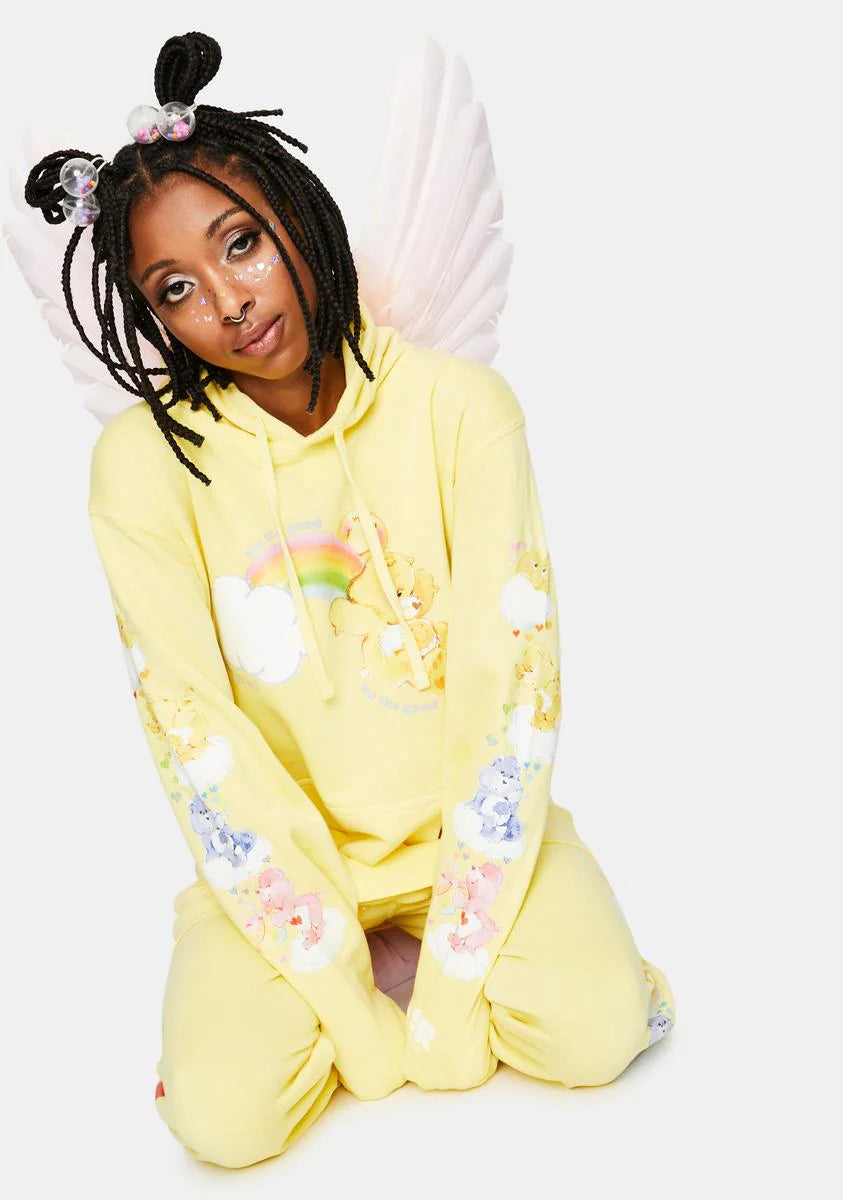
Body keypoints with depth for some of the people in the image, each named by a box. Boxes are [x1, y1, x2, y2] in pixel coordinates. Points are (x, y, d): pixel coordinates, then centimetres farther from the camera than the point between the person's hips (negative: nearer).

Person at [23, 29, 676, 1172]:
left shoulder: (461, 406, -13)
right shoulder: (144, 459, -13)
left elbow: (509, 688, -15)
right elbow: (201, 743, -15)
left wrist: (449, 993, -18)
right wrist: (360, 1015, -17)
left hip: (463, 816, 0)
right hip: (282, 840, 0)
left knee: (598, 1032, -20)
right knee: (223, 1114, -18)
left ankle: (419, 953, 8)